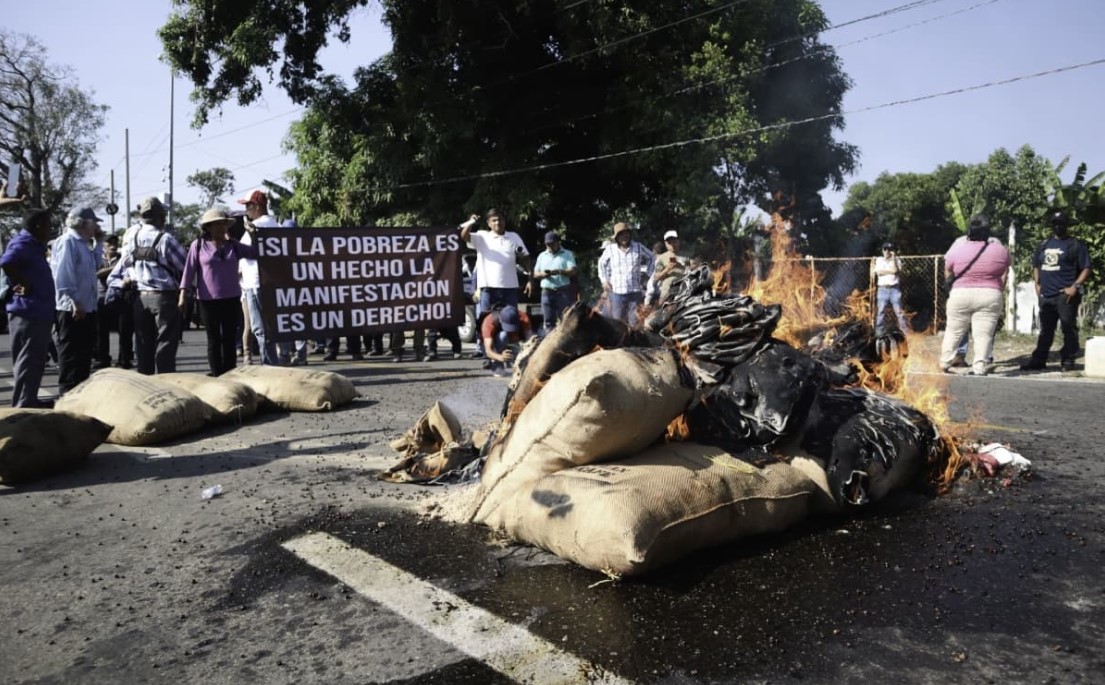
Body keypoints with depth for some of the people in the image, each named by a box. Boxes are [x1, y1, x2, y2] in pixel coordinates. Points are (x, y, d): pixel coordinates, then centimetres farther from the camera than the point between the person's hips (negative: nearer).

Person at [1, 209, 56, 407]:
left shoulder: (33, 245, 18)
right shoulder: (23, 243, -12)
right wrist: (23, 285, -21)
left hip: (37, 313, 10)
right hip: (28, 313, -10)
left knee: (35, 362, 16)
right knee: (27, 362, -5)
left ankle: (30, 402, 24)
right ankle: (23, 406, -1)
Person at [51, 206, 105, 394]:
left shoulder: (82, 244, 16)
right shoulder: (67, 242, -13)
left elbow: (95, 266, 23)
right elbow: (63, 276, -20)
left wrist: (99, 243, 17)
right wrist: (75, 302, -22)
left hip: (86, 308, 10)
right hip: (72, 310, -10)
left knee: (85, 352, 16)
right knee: (71, 355, -4)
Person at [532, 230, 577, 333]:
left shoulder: (567, 255, 7)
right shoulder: (542, 256, 18)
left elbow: (573, 271, -5)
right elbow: (535, 274, 17)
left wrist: (559, 271, -22)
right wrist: (543, 274, -7)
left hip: (563, 291, -3)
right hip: (547, 292, 3)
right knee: (548, 320, 2)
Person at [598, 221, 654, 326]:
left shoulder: (638, 247, 2)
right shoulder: (610, 249, 1)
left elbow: (651, 257, 18)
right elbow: (602, 263, 18)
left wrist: (647, 274, 11)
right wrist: (604, 280, 11)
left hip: (635, 292, 0)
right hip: (617, 292, 0)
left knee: (635, 323, 2)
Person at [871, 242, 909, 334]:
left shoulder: (896, 260, 7)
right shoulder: (878, 260, 10)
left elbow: (895, 270, -12)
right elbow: (877, 272, -5)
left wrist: (893, 258, -9)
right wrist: (890, 271, -7)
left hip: (894, 289, -1)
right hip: (882, 290, 1)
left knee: (899, 311, -3)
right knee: (880, 312, -1)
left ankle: (905, 332, 0)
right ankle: (879, 334, 3)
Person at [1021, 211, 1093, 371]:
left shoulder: (1075, 245, -2)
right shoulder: (1044, 244, 15)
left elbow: (1086, 269, -6)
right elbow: (1036, 266, 24)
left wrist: (1075, 286, -16)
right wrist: (1037, 284, 10)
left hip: (1065, 295, -6)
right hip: (1046, 295, 6)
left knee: (1069, 329, -1)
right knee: (1045, 330, 11)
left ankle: (1068, 360, 5)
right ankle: (1038, 360, 15)